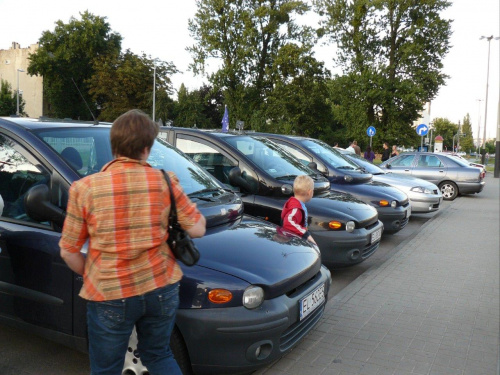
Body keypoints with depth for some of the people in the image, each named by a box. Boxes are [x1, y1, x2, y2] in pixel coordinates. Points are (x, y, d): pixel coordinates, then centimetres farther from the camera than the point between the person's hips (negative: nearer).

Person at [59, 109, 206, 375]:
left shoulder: (84, 188, -9)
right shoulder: (165, 182, -7)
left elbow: (69, 252, -4)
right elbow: (197, 229, -2)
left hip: (109, 296, -2)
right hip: (160, 290, 2)